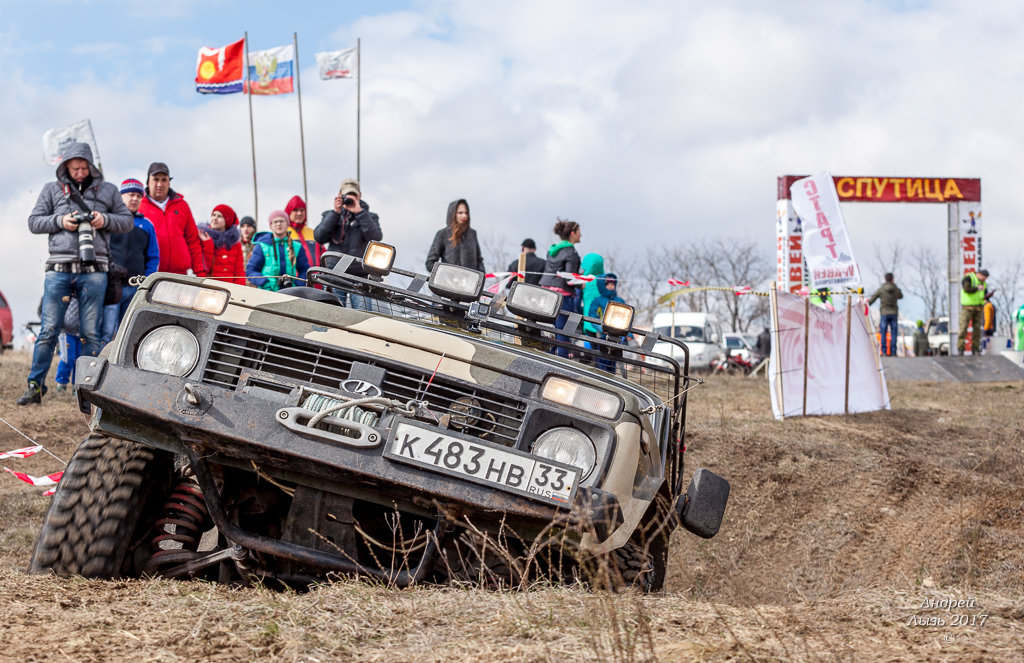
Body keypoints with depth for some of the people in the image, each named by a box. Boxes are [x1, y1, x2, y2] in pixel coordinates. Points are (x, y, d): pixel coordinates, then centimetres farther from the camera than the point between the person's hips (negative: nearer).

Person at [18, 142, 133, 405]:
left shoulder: (107, 190, 14)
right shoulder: (52, 190, 14)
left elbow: (127, 221, 16)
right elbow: (34, 222, 12)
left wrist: (105, 219, -4)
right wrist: (60, 221, -5)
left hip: (93, 271, 0)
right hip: (59, 269, 0)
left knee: (91, 333, 1)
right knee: (48, 331, -3)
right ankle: (35, 386, 3)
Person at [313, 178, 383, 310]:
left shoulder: (368, 217, 12)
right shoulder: (331, 215, 16)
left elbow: (376, 237, -8)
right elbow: (319, 238, 0)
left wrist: (359, 212, -12)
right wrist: (335, 213, -6)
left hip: (360, 274, -1)